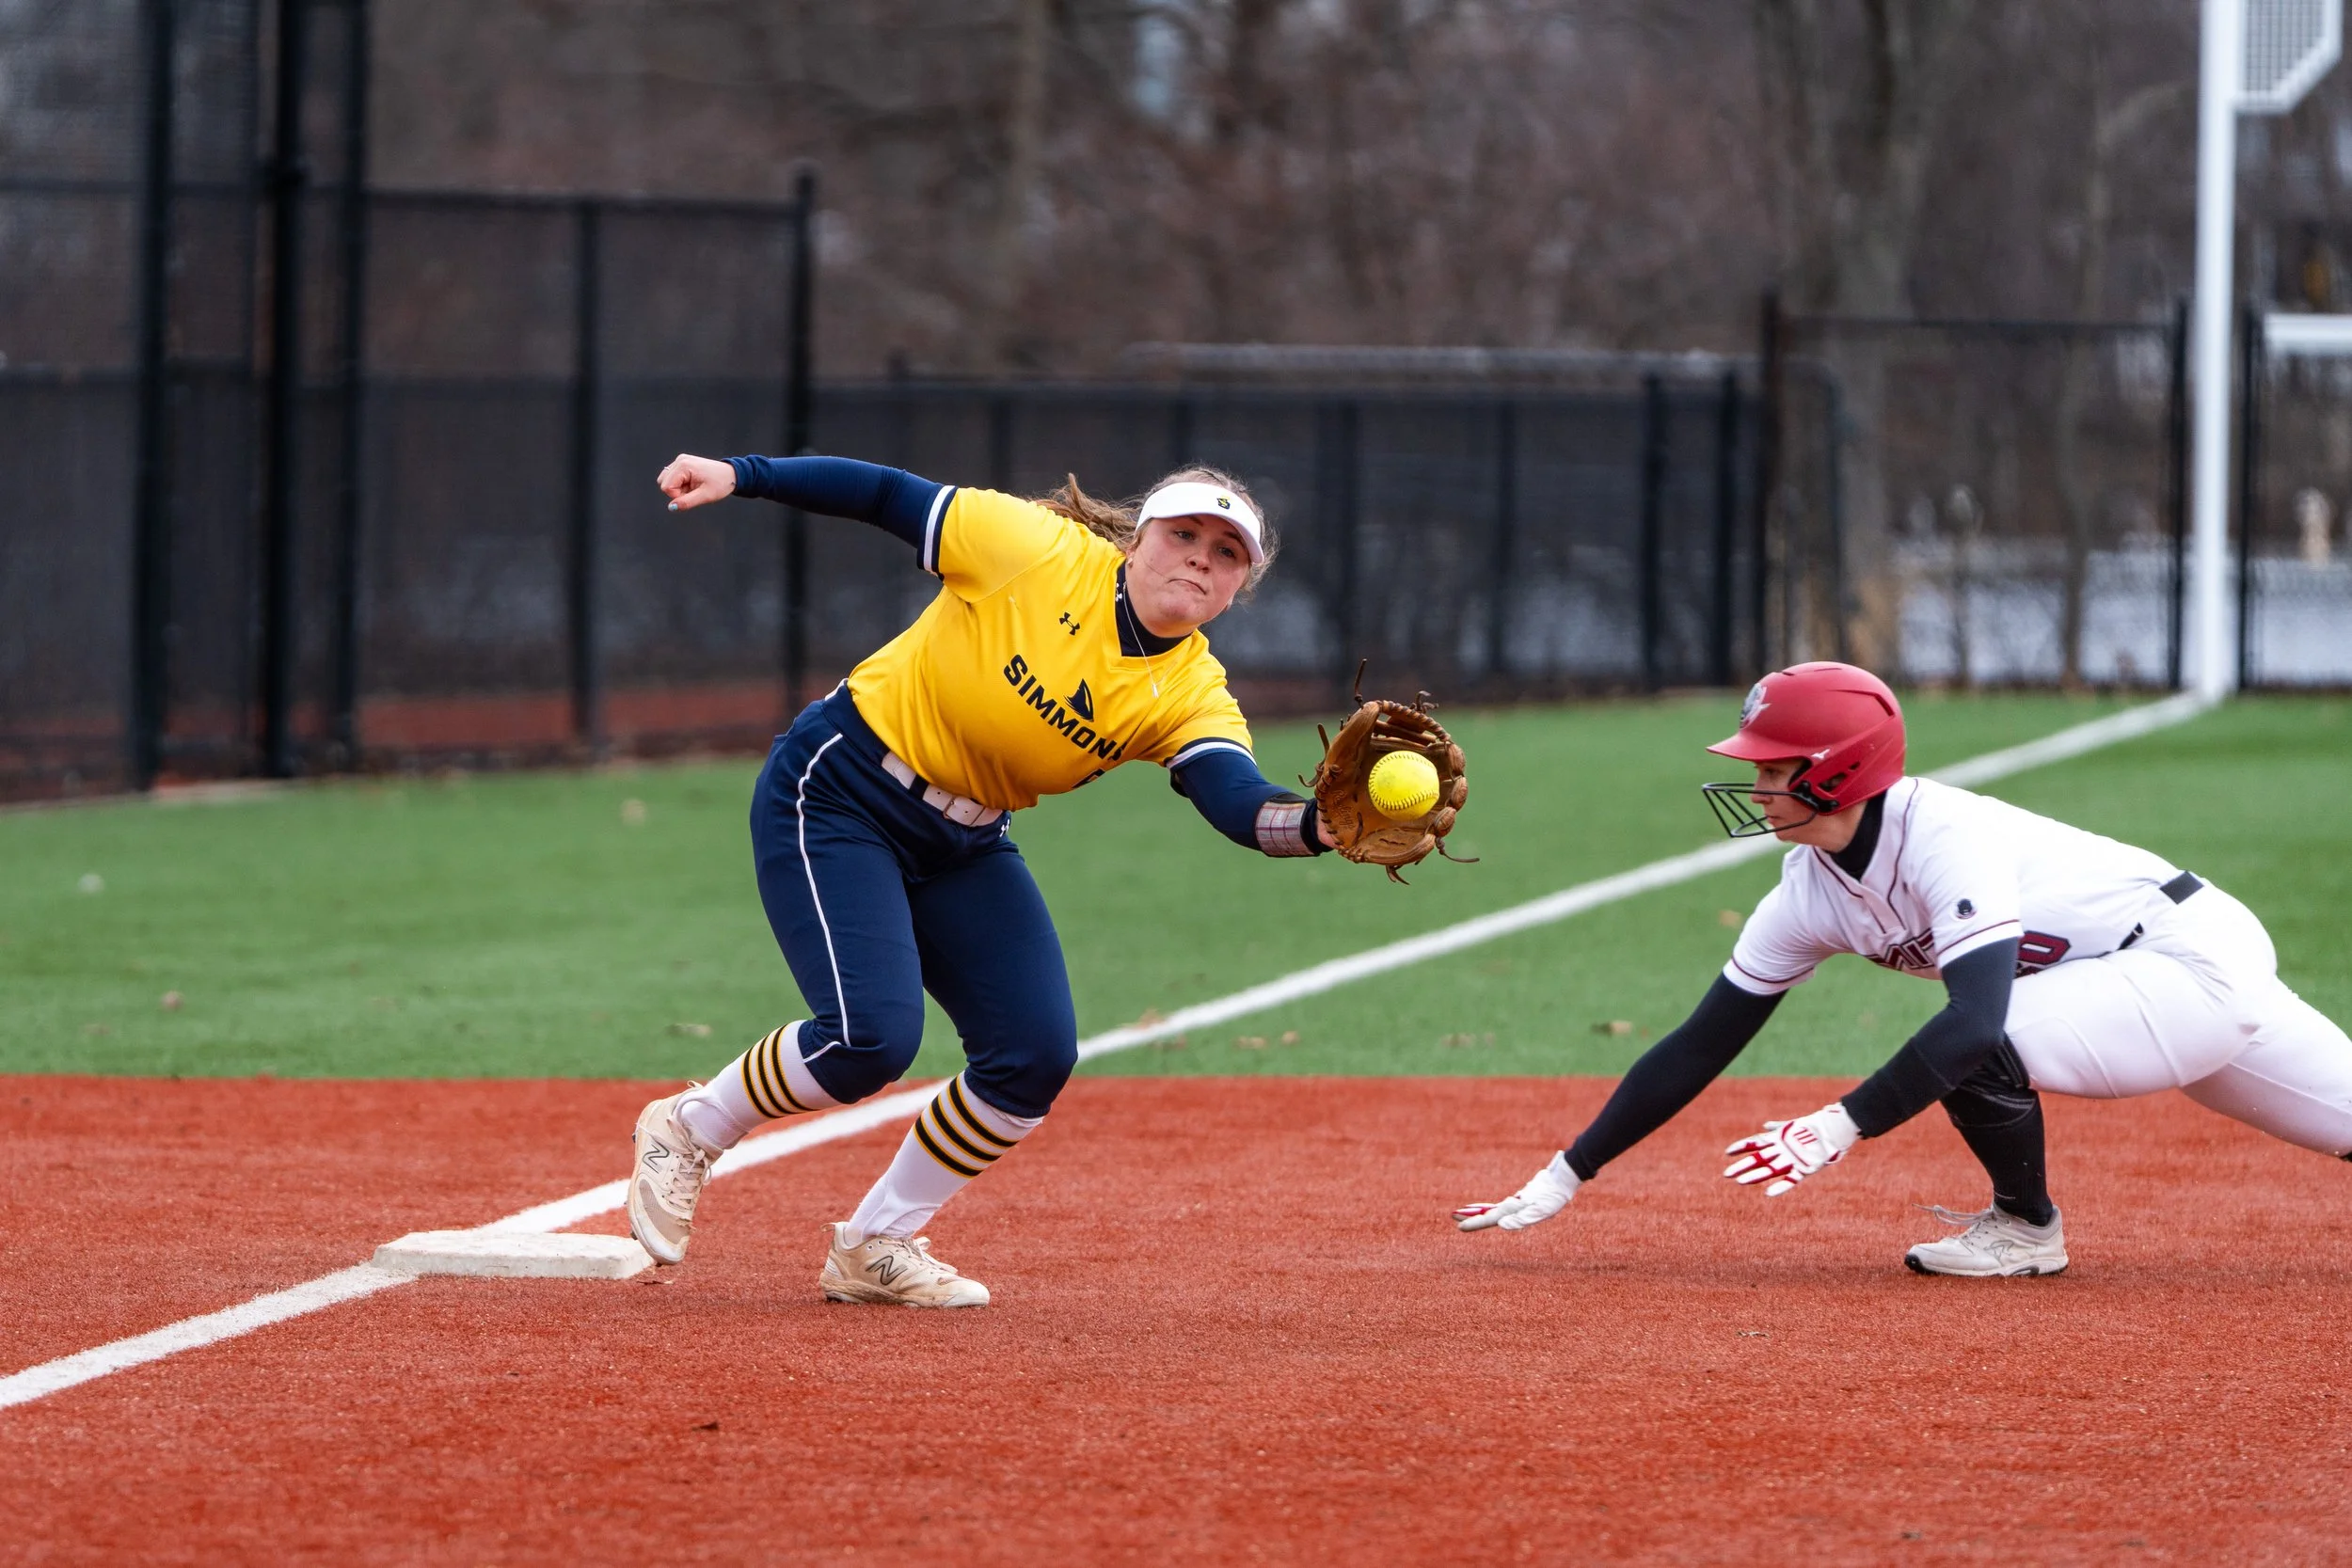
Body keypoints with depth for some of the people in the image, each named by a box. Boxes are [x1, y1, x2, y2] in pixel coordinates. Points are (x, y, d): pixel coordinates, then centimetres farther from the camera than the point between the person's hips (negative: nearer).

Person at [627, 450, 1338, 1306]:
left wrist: (1319, 825, -50)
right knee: (871, 1036, -21)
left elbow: (1239, 804, -29)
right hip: (838, 793, -6)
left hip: (963, 849, 6)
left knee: (1037, 1056, -6)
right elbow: (887, 497, -11)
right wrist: (740, 475, -15)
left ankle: (874, 1245, 14)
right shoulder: (1040, 552, -19)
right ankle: (688, 1131, 8)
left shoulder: (1189, 694, -11)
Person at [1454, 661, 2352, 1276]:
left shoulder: (1947, 839, -28)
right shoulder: (1809, 892, -2)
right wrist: (1560, 1183, -3)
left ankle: (2026, 1226, 0)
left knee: (1974, 1049, -25)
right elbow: (1700, 1048, 1)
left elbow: (1978, 1023, -41)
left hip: (2202, 959, -9)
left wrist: (1839, 1128, -46)